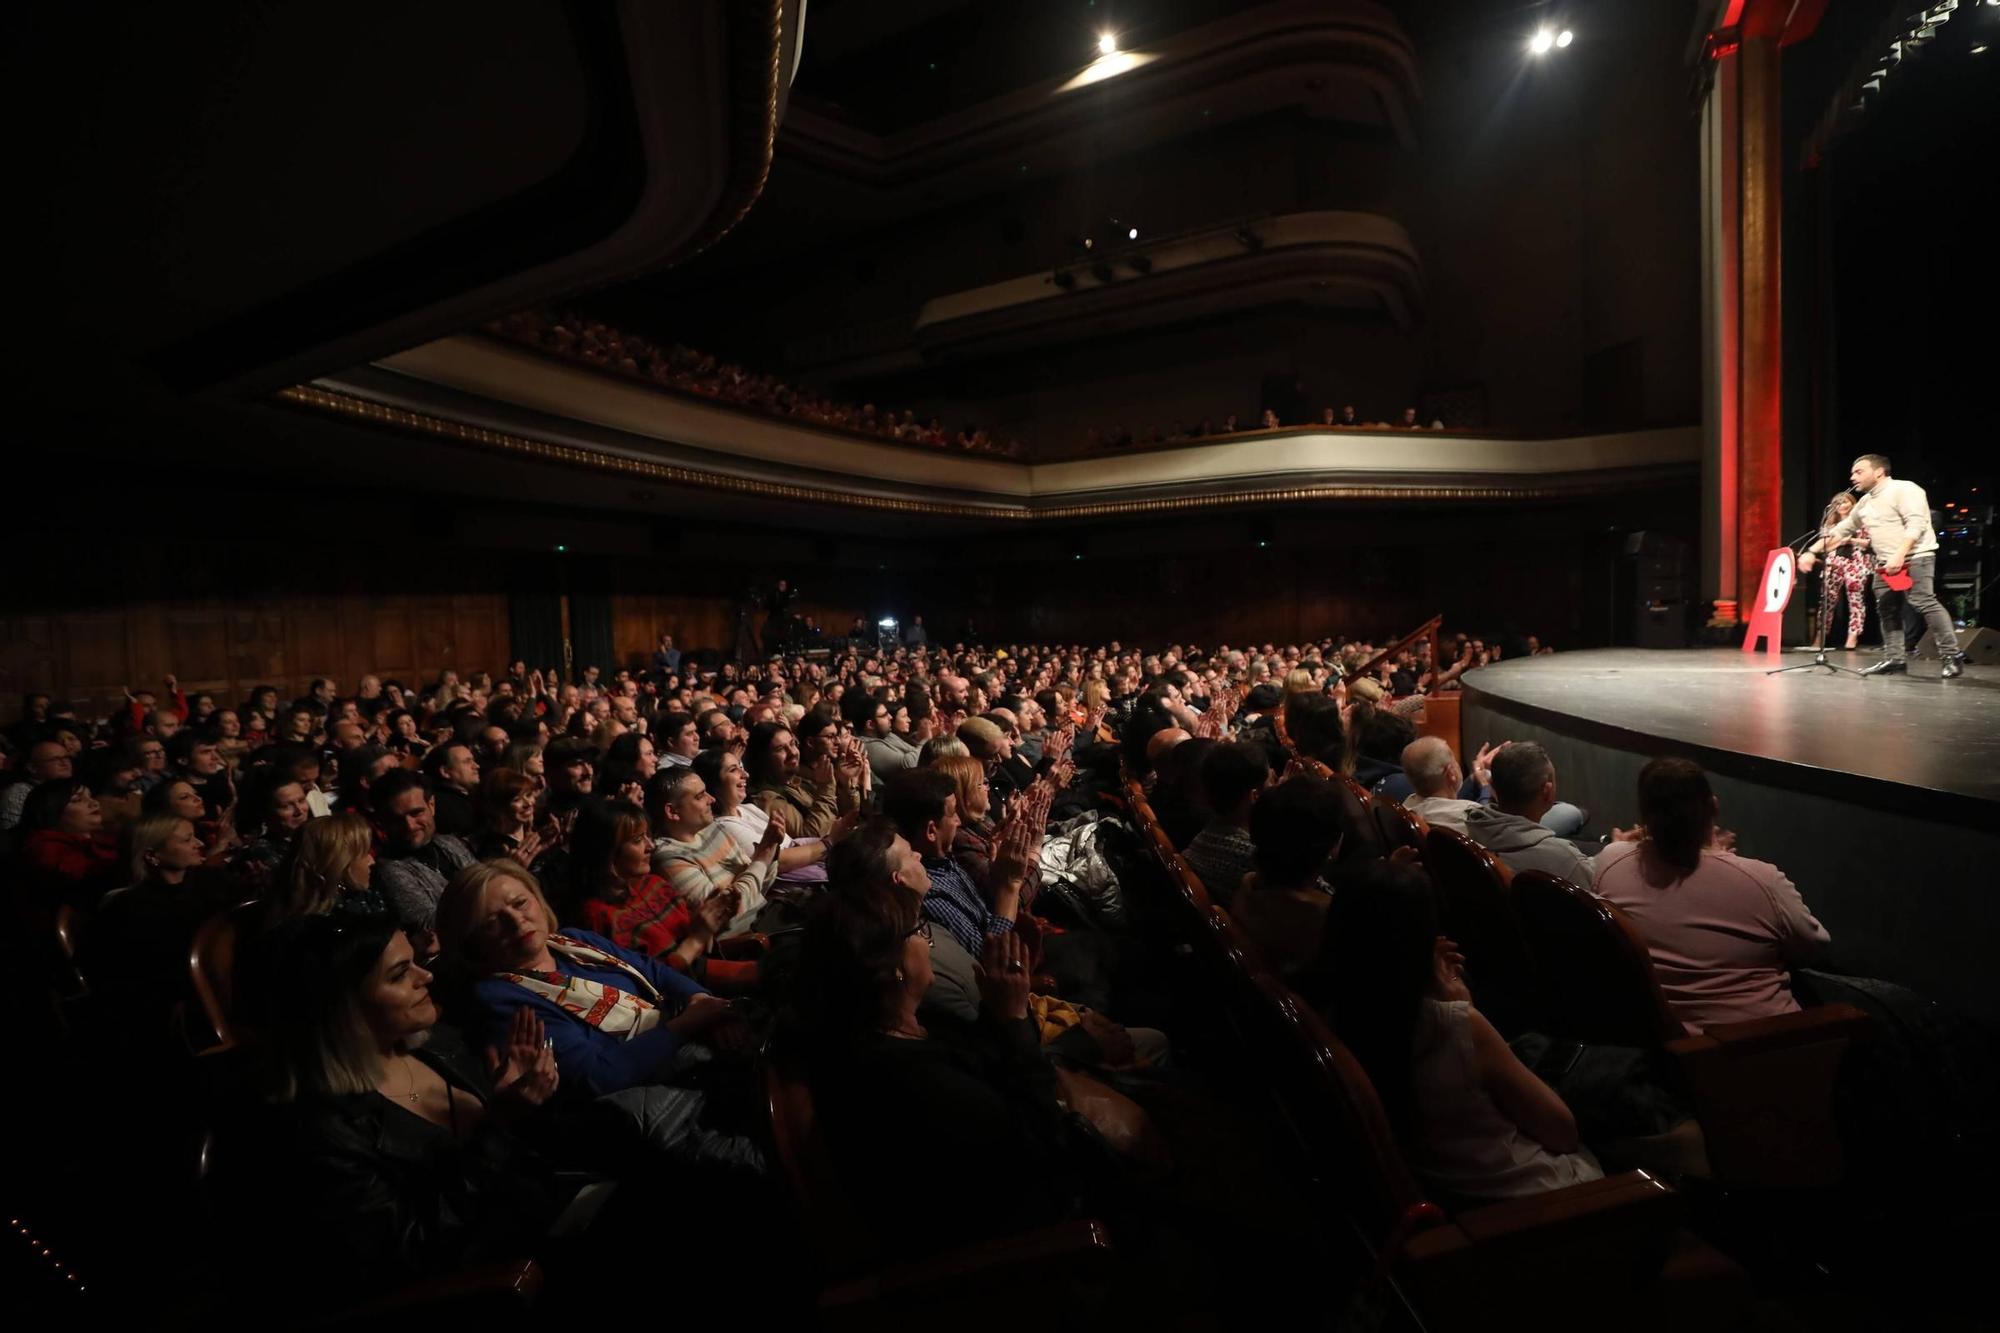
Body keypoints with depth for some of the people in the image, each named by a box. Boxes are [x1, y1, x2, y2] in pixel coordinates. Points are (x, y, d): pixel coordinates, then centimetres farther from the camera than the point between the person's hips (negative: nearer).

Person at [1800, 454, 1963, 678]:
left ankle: (1952, 657, -13)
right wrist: (1812, 551, 15)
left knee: (1924, 603, -17)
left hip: (1915, 558, -9)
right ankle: (1895, 659, 8)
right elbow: (1841, 529, 23)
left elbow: (1916, 525, -19)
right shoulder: (1865, 503, 18)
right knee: (1887, 610, 5)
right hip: (1885, 564, 9)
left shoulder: (1904, 489, -8)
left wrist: (1899, 556, -28)